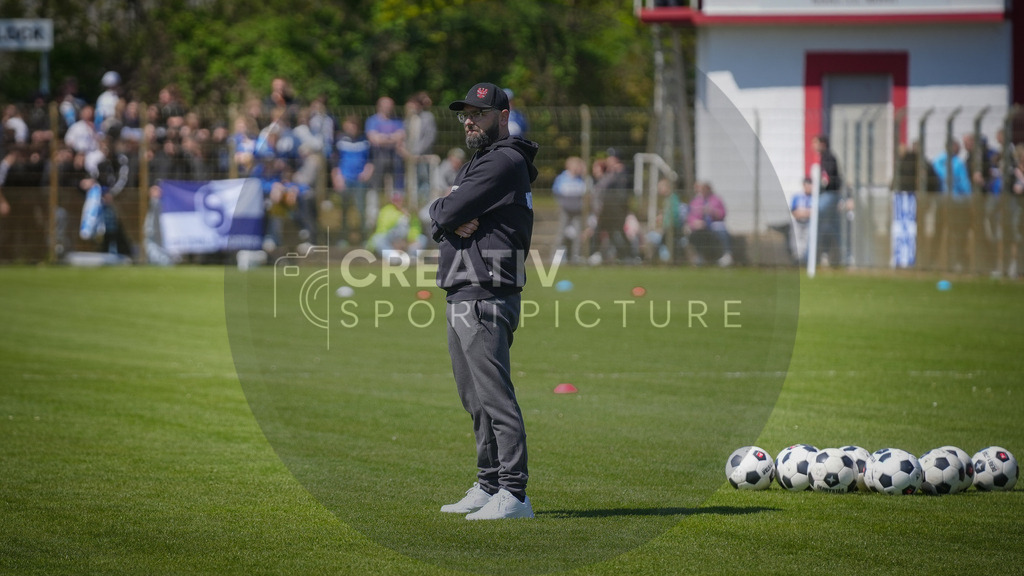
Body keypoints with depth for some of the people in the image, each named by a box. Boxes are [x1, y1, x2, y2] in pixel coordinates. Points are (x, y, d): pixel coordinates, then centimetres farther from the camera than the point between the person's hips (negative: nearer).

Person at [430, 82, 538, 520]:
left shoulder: (503, 163, -11)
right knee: (476, 401, 15)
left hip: (485, 298, -11)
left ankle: (514, 495, -18)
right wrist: (454, 221, -8)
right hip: (461, 298, 11)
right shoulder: (477, 165, 24)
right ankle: (489, 488, 23)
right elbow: (437, 216, 12)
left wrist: (446, 215, 5)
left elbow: (443, 214, -17)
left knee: (495, 397, -15)